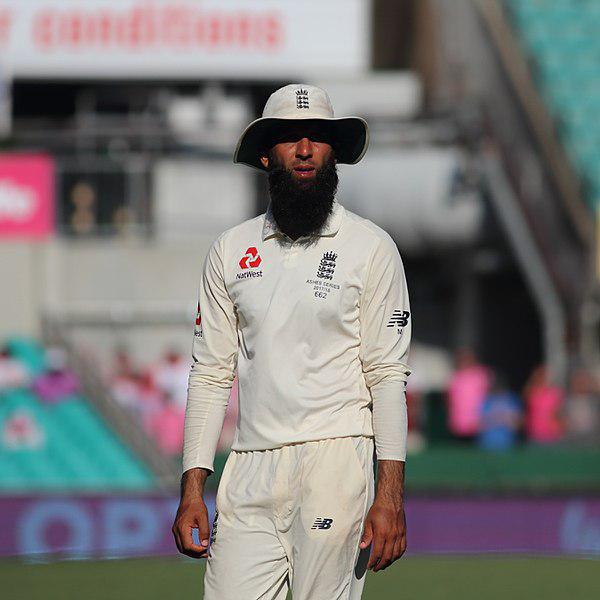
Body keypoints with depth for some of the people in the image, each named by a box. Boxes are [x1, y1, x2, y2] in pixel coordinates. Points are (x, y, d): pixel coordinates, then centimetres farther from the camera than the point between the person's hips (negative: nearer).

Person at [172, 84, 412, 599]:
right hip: (250, 473, 3)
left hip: (335, 460, -3)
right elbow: (211, 373, 13)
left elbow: (388, 375, -1)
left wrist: (390, 494, -10)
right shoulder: (231, 250, 14)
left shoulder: (371, 247, 4)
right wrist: (192, 489, 4)